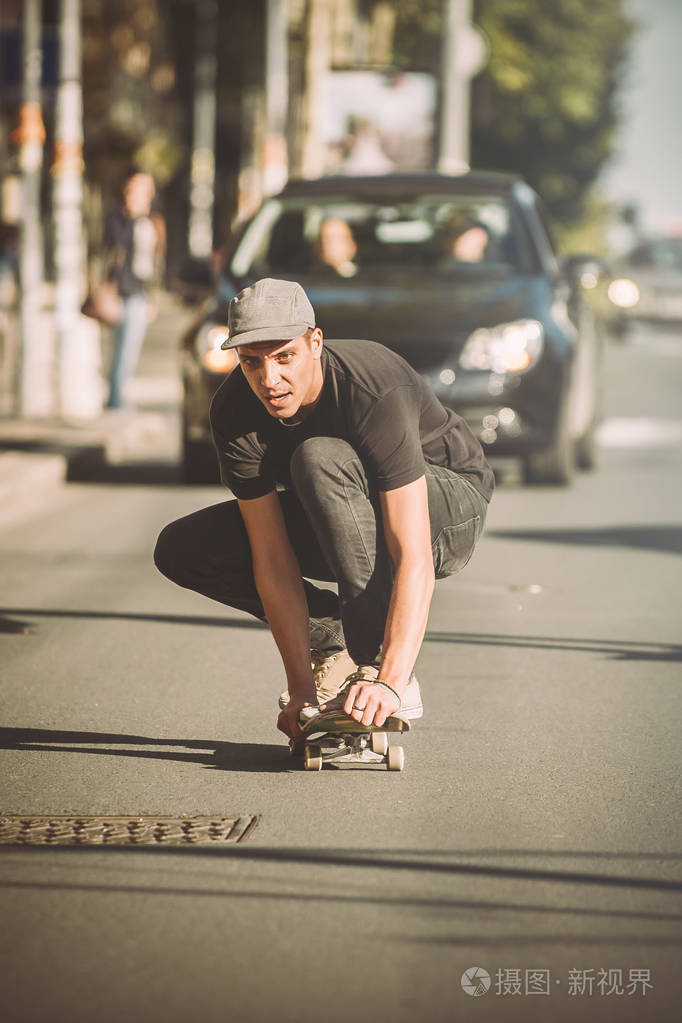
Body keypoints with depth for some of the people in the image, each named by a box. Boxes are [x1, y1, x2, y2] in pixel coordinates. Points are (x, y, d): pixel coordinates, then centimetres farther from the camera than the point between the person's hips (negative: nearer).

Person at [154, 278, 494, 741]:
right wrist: (302, 688, -25)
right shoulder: (235, 412, -19)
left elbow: (414, 558, -40)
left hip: (447, 511, -6)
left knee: (320, 459, -36)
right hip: (341, 525, 6)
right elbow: (273, 559, -18)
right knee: (183, 550, -9)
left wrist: (391, 682, -49)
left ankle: (377, 665, -28)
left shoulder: (374, 393, -35)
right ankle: (336, 640, 1)